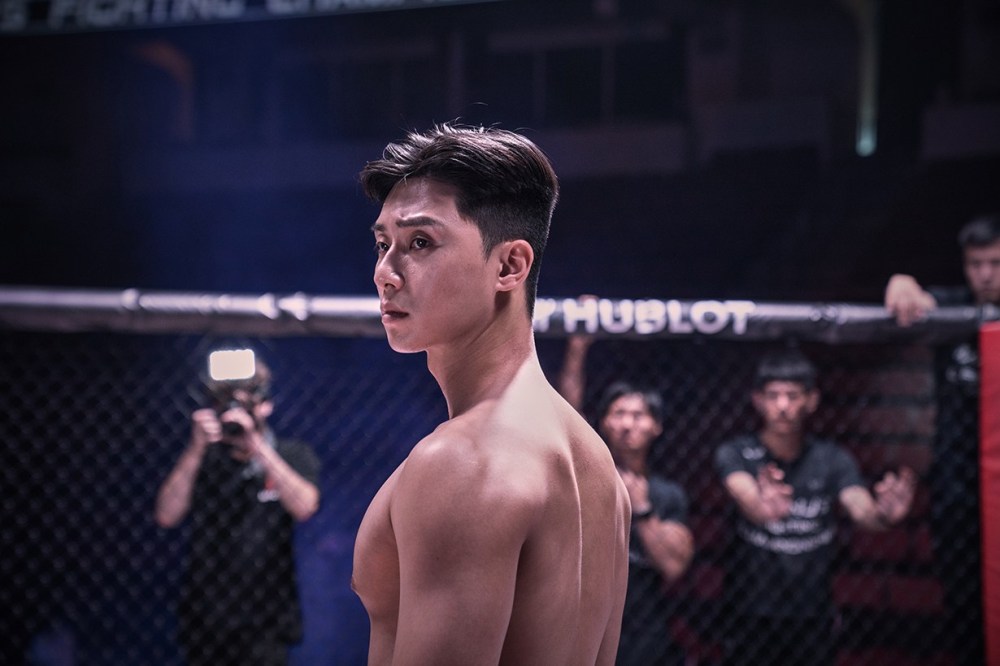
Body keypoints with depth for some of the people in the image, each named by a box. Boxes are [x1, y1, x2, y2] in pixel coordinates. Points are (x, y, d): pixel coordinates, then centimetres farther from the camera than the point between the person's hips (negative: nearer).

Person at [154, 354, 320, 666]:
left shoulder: (292, 456, 3)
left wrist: (256, 444, -22)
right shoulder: (202, 460, 7)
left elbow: (304, 506, -17)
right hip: (205, 621, 3)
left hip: (265, 624, -3)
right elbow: (166, 516, -6)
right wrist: (196, 450, -15)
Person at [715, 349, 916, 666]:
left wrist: (882, 515, -42)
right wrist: (759, 506, -52)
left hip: (813, 618, 2)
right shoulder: (735, 454, -4)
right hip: (751, 618, -2)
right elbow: (742, 491, -27)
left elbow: (860, 508, -17)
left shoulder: (833, 459, 2)